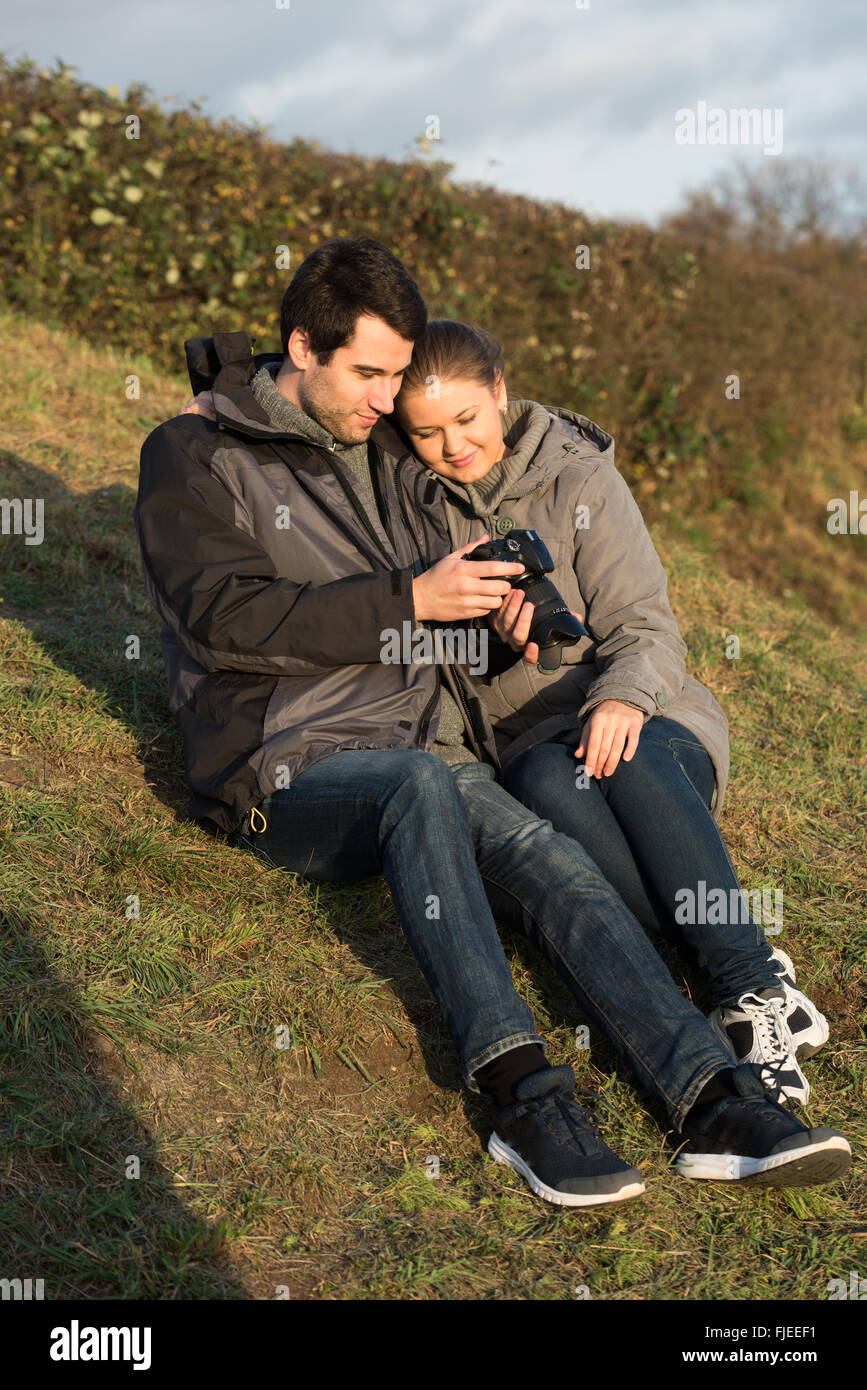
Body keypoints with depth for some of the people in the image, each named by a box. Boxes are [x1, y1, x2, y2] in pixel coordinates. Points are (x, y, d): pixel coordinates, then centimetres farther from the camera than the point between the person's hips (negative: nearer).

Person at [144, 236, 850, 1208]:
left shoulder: (391, 458, 21)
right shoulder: (192, 458, 4)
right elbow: (229, 618, -11)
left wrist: (489, 615, 4)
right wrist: (411, 601, -16)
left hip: (426, 756, 5)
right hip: (289, 771, -5)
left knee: (555, 865, -24)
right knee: (421, 783, -38)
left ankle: (716, 1104, -38)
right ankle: (521, 1091, -44)